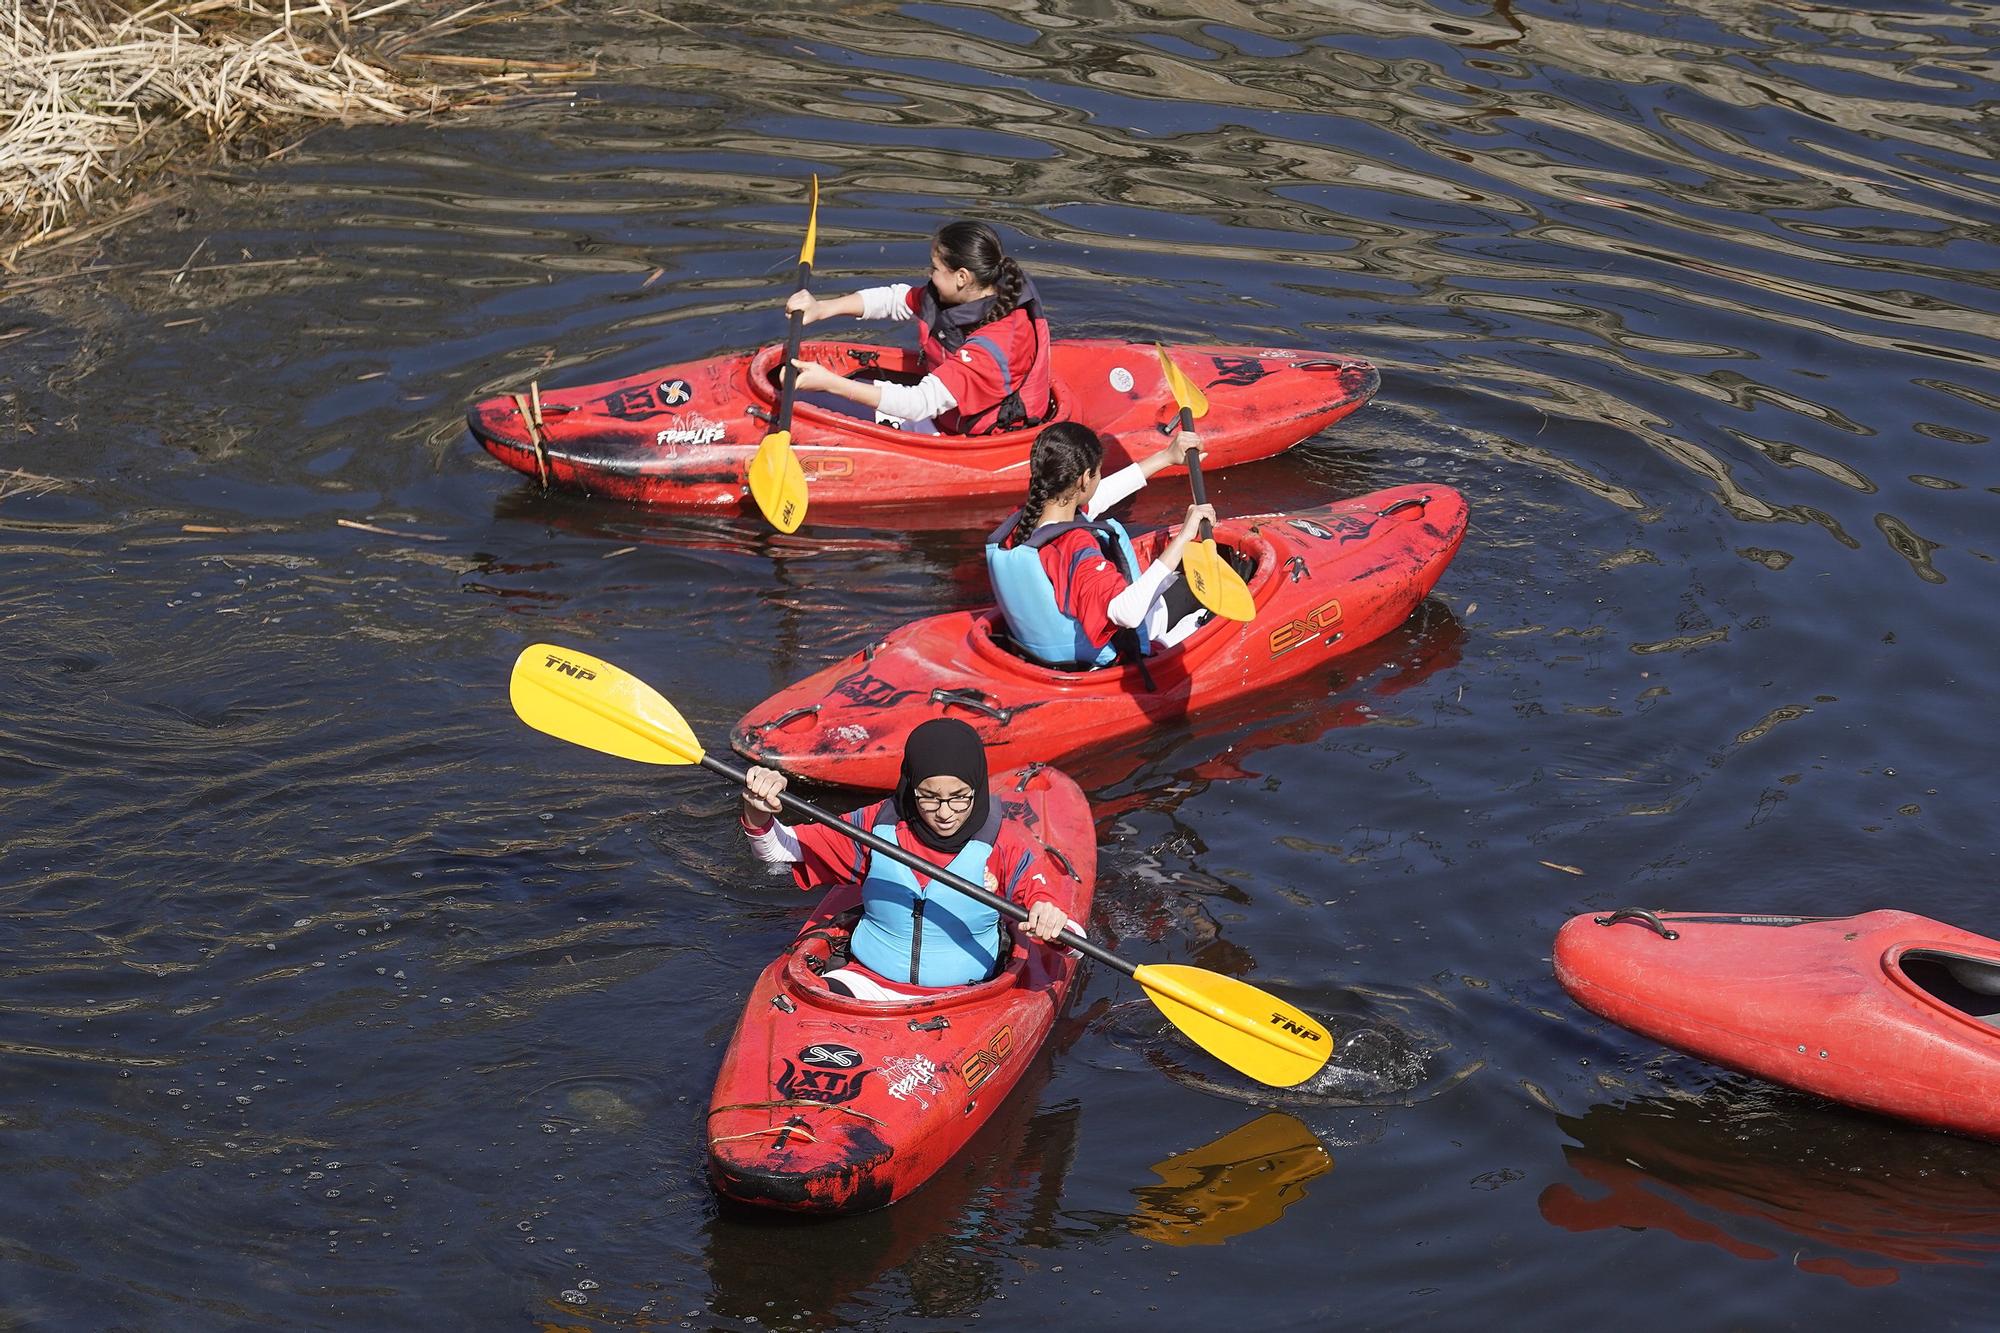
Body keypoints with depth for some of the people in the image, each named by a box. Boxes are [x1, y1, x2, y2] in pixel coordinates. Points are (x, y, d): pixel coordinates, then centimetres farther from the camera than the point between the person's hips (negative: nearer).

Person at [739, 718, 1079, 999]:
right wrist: (758, 813, -18)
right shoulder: (876, 826, -1)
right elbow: (775, 848, 5)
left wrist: (1053, 924, -33)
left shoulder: (1004, 847, -6)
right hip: (868, 984, 1)